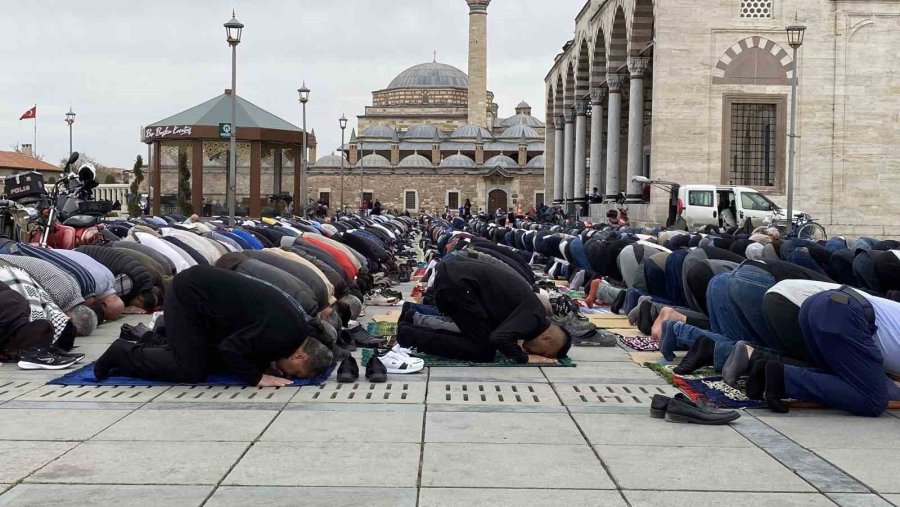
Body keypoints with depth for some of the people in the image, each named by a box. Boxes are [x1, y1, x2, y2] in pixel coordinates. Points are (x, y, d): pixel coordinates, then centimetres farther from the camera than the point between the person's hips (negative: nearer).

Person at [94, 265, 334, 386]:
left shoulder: (298, 324, 1)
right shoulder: (284, 335, -27)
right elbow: (232, 347, -25)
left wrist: (265, 364, -1)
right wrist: (258, 377, -18)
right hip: (187, 296, -9)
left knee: (218, 362, 15)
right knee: (191, 371, -10)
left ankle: (153, 342, 27)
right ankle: (124, 354, 6)